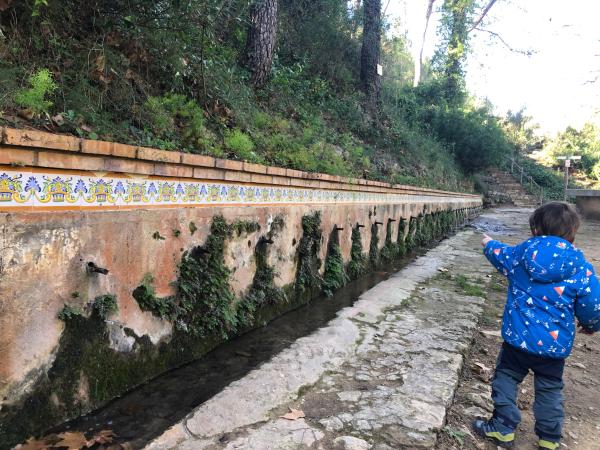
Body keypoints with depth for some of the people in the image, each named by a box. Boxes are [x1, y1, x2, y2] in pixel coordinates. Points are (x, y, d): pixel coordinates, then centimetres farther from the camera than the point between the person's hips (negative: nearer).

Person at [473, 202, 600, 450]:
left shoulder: (521, 253, -4)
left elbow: (500, 254, 17)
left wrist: (489, 243, 40)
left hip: (517, 337, 0)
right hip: (554, 344, 0)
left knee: (506, 379, 16)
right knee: (550, 390, 17)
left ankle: (503, 429, 24)